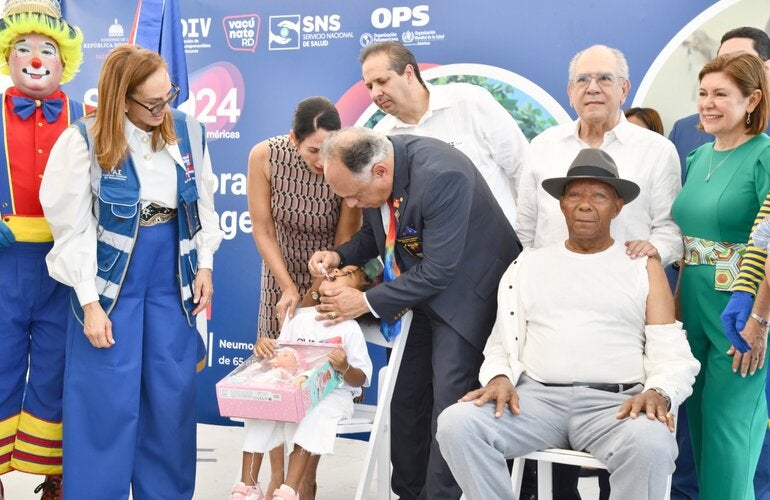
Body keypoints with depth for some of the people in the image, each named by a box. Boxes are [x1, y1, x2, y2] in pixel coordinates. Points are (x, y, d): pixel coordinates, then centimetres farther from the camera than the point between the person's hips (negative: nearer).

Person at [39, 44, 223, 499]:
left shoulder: (188, 131, -1)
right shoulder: (84, 141, -12)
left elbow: (204, 206, 10)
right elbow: (74, 229, -10)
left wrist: (205, 265, 4)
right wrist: (90, 302, -13)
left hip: (173, 276, 4)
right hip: (111, 280, -3)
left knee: (172, 396, 10)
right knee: (107, 401, 1)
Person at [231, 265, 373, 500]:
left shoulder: (350, 329, -7)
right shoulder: (301, 317, 7)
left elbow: (361, 379, -7)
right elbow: (276, 356, 13)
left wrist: (345, 368, -29)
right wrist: (262, 345, -10)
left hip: (332, 393, -4)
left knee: (314, 415, -35)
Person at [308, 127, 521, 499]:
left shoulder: (441, 176, -34)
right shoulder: (368, 166, -10)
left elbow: (439, 271, -29)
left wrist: (367, 301, -22)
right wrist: (339, 256, -11)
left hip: (462, 290, -7)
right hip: (414, 287, 7)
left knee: (448, 404, -10)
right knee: (405, 398, 12)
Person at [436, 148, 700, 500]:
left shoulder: (644, 266, 12)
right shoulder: (529, 264, 18)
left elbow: (673, 355, 6)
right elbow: (501, 344, 16)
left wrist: (658, 392, -16)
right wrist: (500, 377, -6)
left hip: (614, 402, -1)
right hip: (536, 396, 2)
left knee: (651, 444, -35)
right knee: (456, 424, -25)